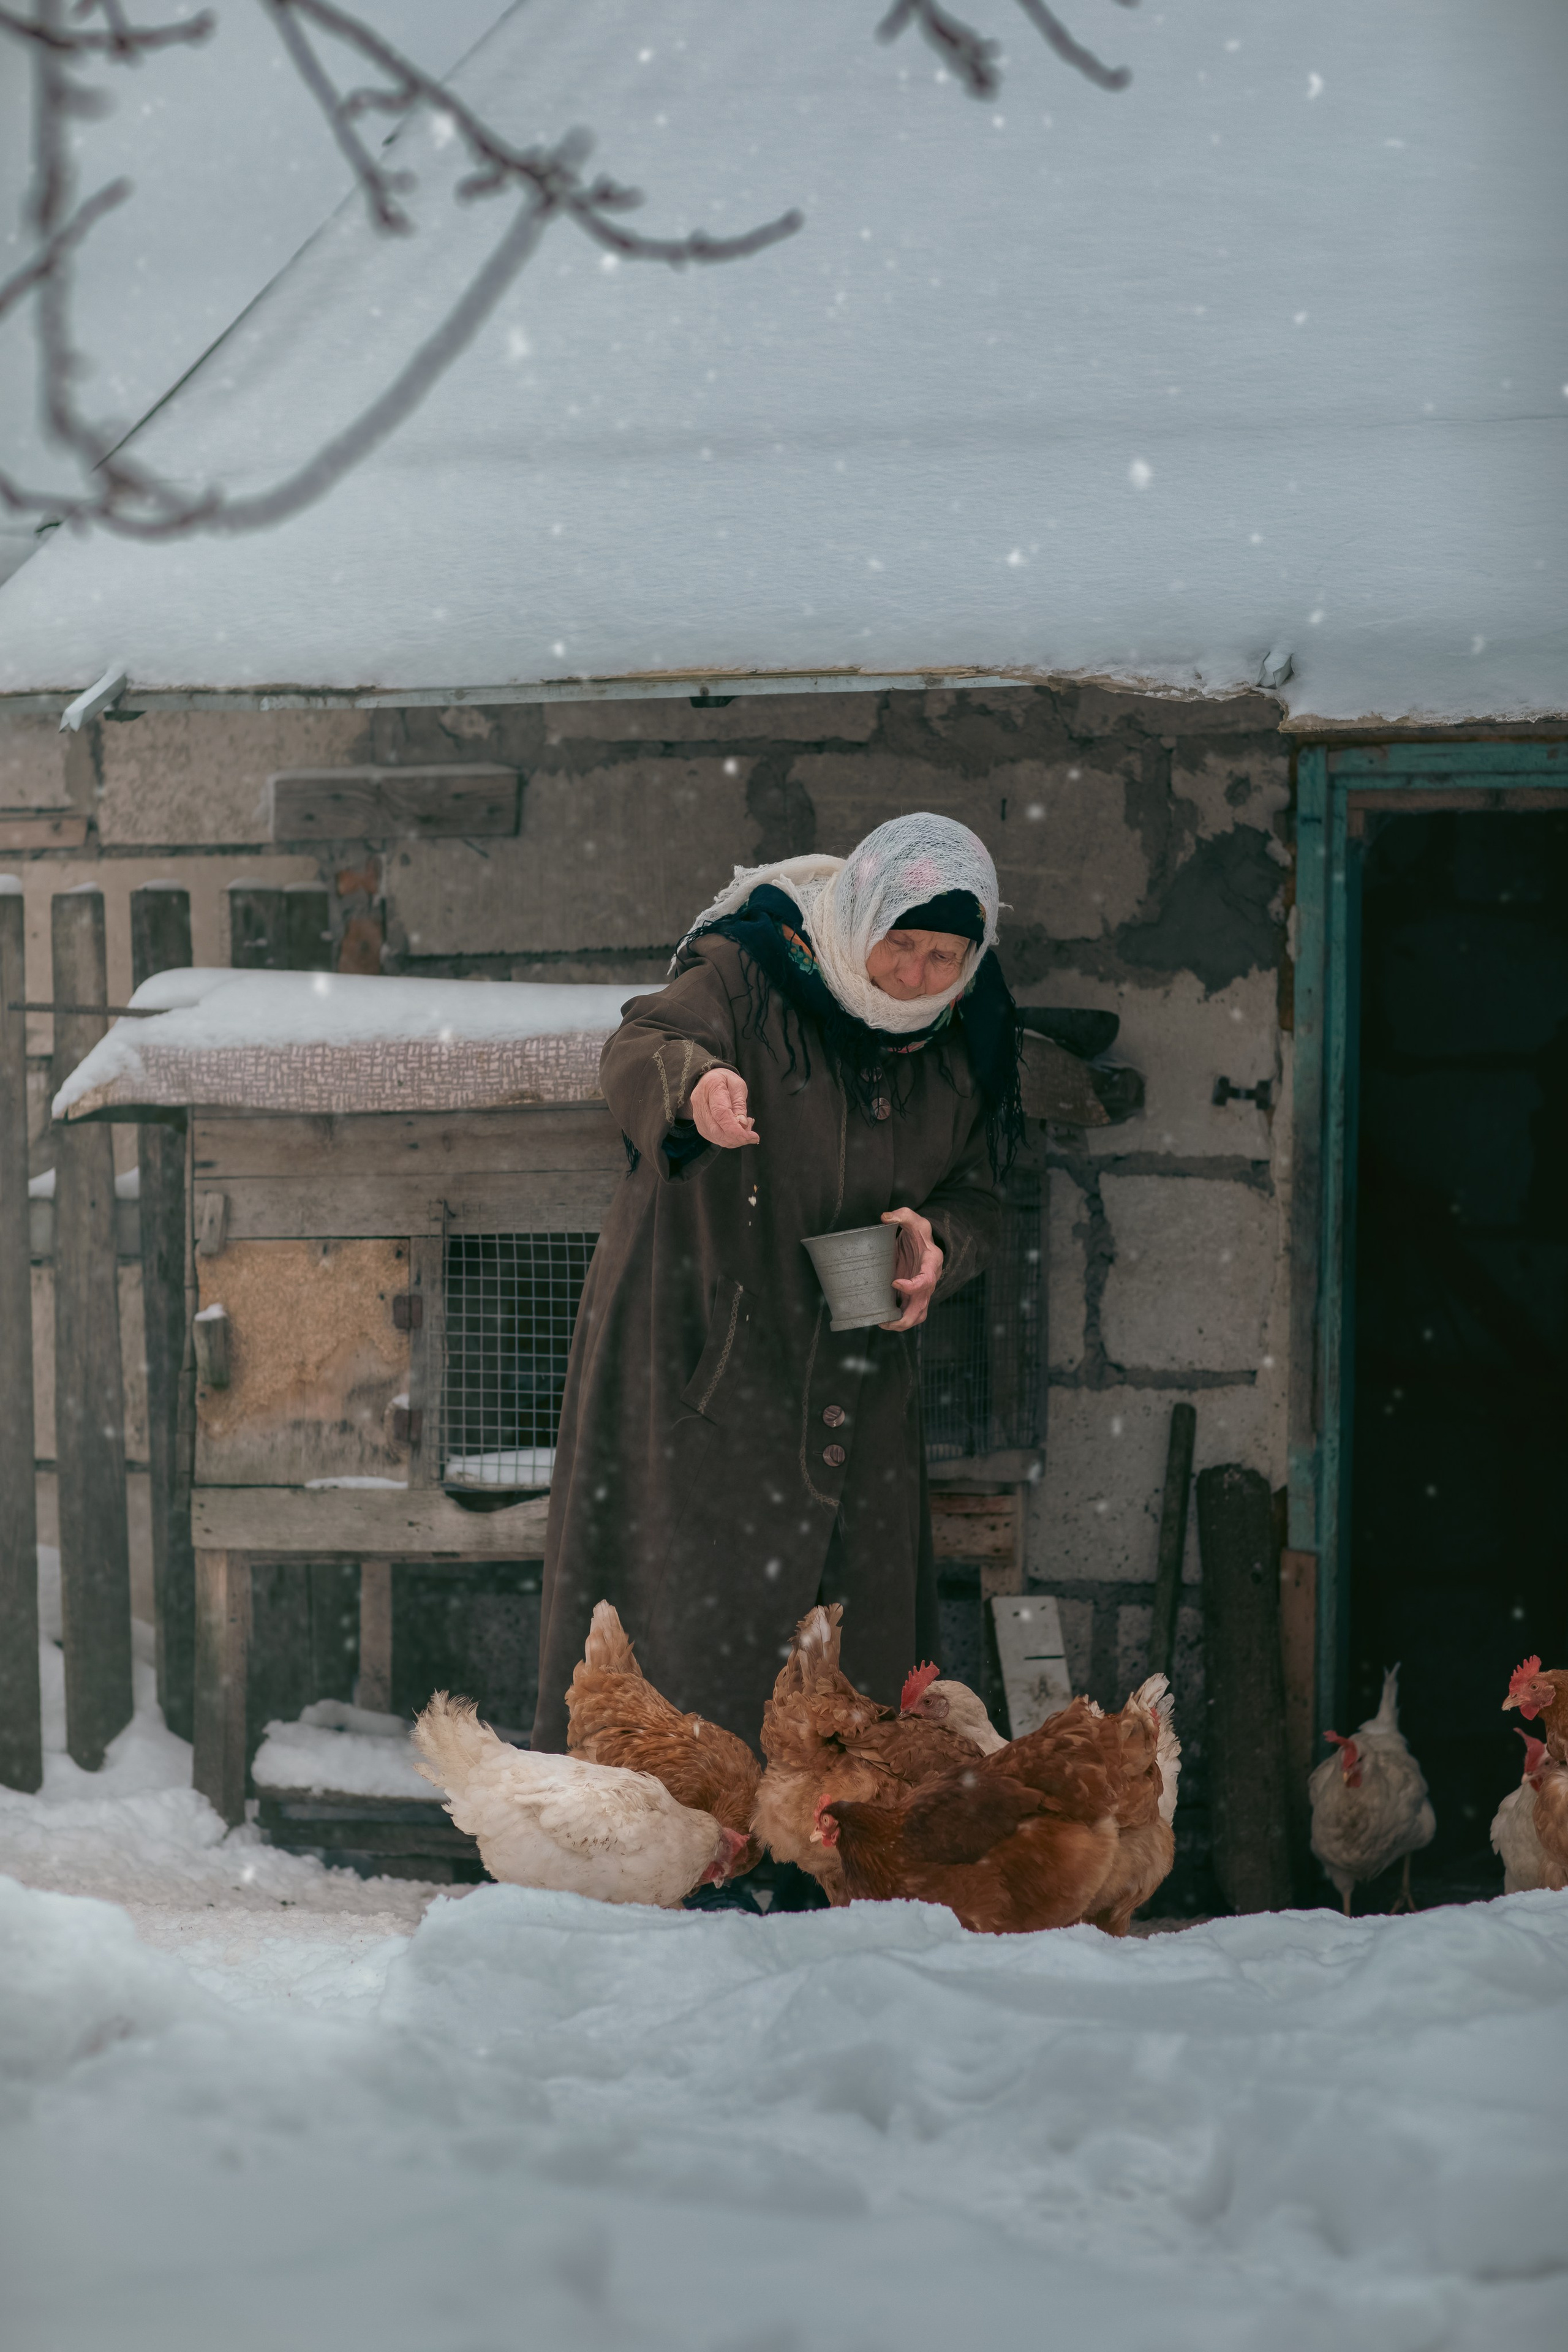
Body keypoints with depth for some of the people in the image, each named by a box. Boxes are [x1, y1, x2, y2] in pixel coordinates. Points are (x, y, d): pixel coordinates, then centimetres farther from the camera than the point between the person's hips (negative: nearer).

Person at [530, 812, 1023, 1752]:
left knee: (861, 1621, 7)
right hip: (704, 1349, -5)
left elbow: (976, 1193, 13)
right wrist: (693, 1083, -48)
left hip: (858, 1375, 5)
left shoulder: (961, 1048, 7)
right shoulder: (746, 974, -8)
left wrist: (937, 1238, -11)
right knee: (693, 1597, -9)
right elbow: (638, 1050, -24)